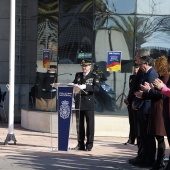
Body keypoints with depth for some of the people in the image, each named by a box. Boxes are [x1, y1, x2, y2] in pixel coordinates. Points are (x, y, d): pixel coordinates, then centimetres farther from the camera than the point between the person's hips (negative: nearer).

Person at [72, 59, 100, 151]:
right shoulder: (78, 75, 15)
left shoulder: (94, 76, 1)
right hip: (79, 102, 4)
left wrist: (85, 86, -23)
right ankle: (80, 144, 13)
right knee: (79, 124, 7)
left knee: (90, 124, -3)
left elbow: (97, 88, -12)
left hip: (89, 103, -4)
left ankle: (89, 145, 2)